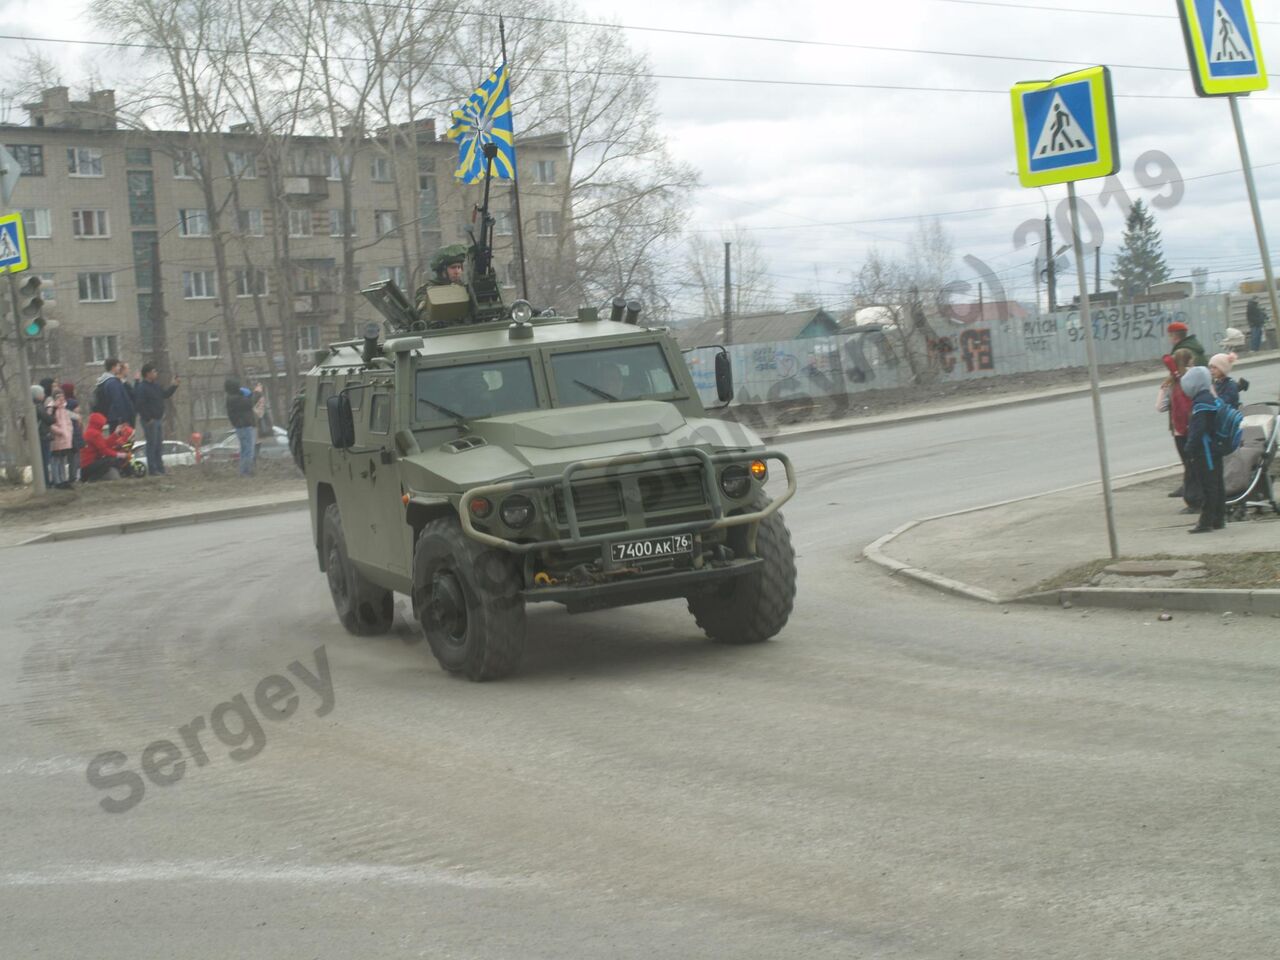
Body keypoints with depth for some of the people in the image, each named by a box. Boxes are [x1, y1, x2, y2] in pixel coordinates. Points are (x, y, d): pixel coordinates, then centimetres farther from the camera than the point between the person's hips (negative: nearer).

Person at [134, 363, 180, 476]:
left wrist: (173, 386, 14)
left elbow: (165, 394, 26)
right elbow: (140, 405, -21)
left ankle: (160, 468, 19)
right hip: (150, 421, -9)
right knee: (152, 444, -7)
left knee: (159, 445, 13)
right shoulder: (142, 388, -15)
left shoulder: (155, 386, 14)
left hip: (159, 419, 9)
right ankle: (152, 469, -4)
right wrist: (148, 419, -22)